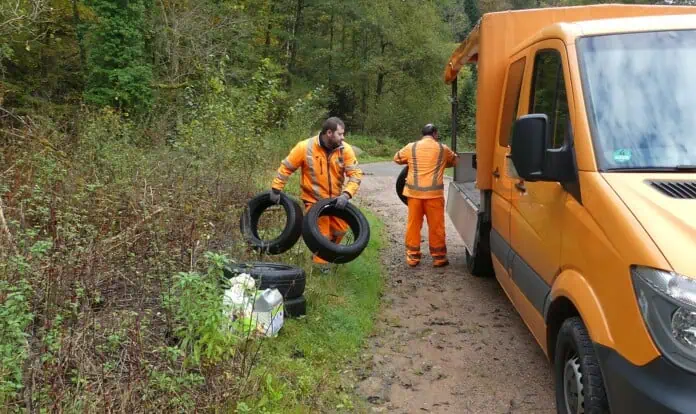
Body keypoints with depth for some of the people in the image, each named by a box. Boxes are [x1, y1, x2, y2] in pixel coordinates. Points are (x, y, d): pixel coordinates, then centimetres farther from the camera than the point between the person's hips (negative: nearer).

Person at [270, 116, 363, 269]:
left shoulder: (345, 149, -13)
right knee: (322, 234, 0)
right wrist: (276, 189, -10)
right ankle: (322, 263, 23)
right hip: (314, 199, -3)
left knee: (340, 229, 13)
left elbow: (356, 174, -15)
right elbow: (286, 168, -10)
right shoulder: (305, 147, -19)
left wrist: (346, 194, -29)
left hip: (336, 199, 3)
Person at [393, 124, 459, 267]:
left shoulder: (411, 147, 5)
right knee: (436, 226, 7)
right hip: (434, 192, -1)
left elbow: (397, 158, 20)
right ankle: (439, 258, 15)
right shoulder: (442, 149, 4)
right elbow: (455, 160, 22)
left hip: (414, 192, 2)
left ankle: (412, 257, 15)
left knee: (413, 225, 10)